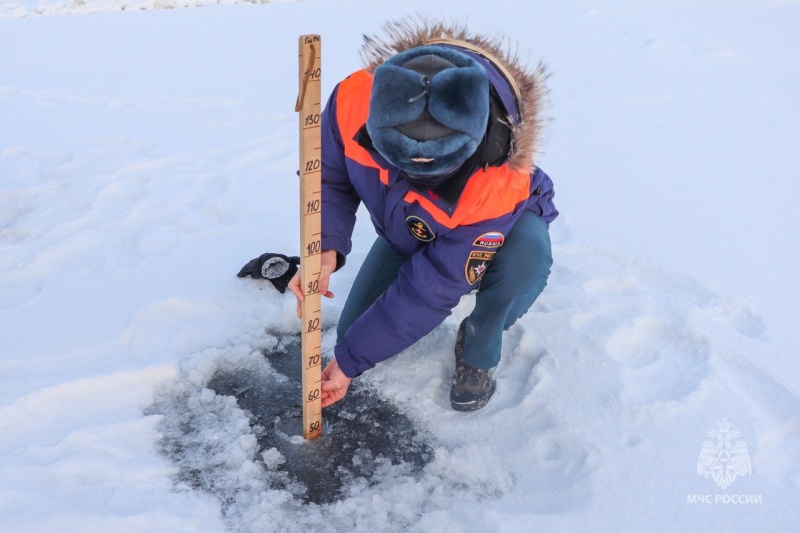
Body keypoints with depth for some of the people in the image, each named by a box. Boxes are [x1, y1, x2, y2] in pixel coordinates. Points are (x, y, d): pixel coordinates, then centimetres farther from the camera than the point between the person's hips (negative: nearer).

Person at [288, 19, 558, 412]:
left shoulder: (499, 186, -43)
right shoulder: (354, 99, -35)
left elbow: (432, 287, -35)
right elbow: (328, 178, -16)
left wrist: (350, 360, -28)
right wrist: (326, 250, -36)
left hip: (490, 230, -3)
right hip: (407, 230, 4)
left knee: (524, 259, -38)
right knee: (354, 332, -1)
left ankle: (478, 353, -6)